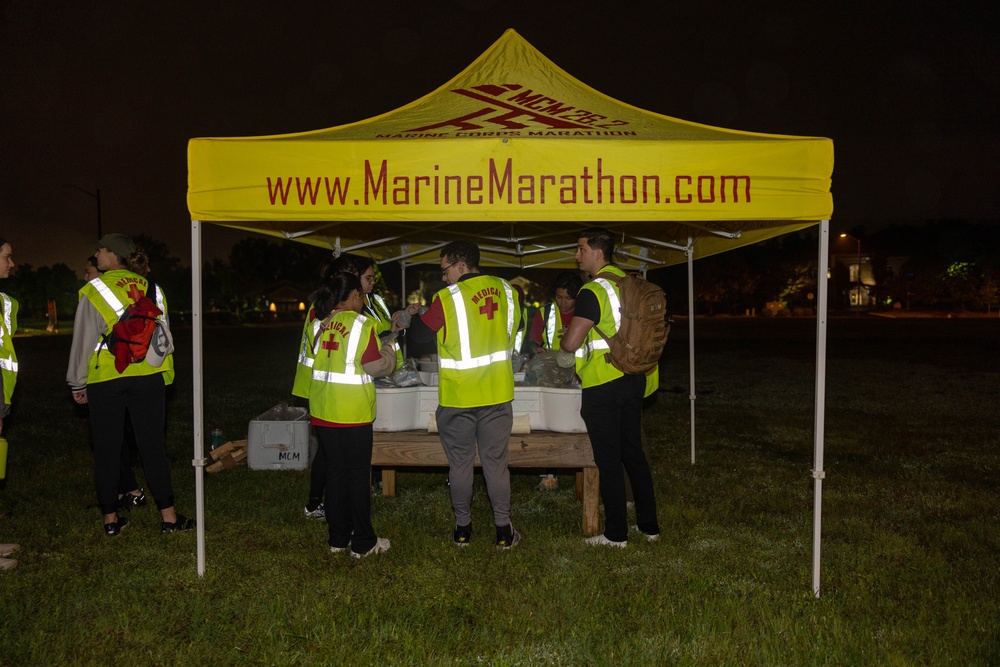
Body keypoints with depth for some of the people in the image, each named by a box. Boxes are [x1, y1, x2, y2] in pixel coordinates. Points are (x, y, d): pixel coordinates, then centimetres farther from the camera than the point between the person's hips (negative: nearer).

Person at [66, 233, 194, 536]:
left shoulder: (95, 290, -3)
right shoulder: (150, 289, 8)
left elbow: (83, 339, -2)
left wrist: (77, 383, 6)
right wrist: (164, 374, 21)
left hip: (105, 378, -2)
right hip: (149, 376, 2)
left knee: (107, 449, 8)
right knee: (153, 445, 5)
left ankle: (111, 518, 15)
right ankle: (168, 516, 7)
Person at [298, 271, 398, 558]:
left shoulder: (317, 325, 4)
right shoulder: (361, 324, -12)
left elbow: (316, 359, 13)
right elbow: (376, 366, -12)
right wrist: (390, 345, 6)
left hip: (323, 411, 5)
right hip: (353, 413, -5)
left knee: (334, 471, 14)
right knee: (358, 474, 5)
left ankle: (338, 538, 22)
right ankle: (363, 542, 12)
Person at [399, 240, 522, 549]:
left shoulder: (448, 297, -13)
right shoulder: (505, 289, 0)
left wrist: (413, 312, 21)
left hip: (458, 396, -3)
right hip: (497, 393, 3)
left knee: (460, 463, 11)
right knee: (496, 462, 11)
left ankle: (462, 528, 23)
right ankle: (504, 531, 16)